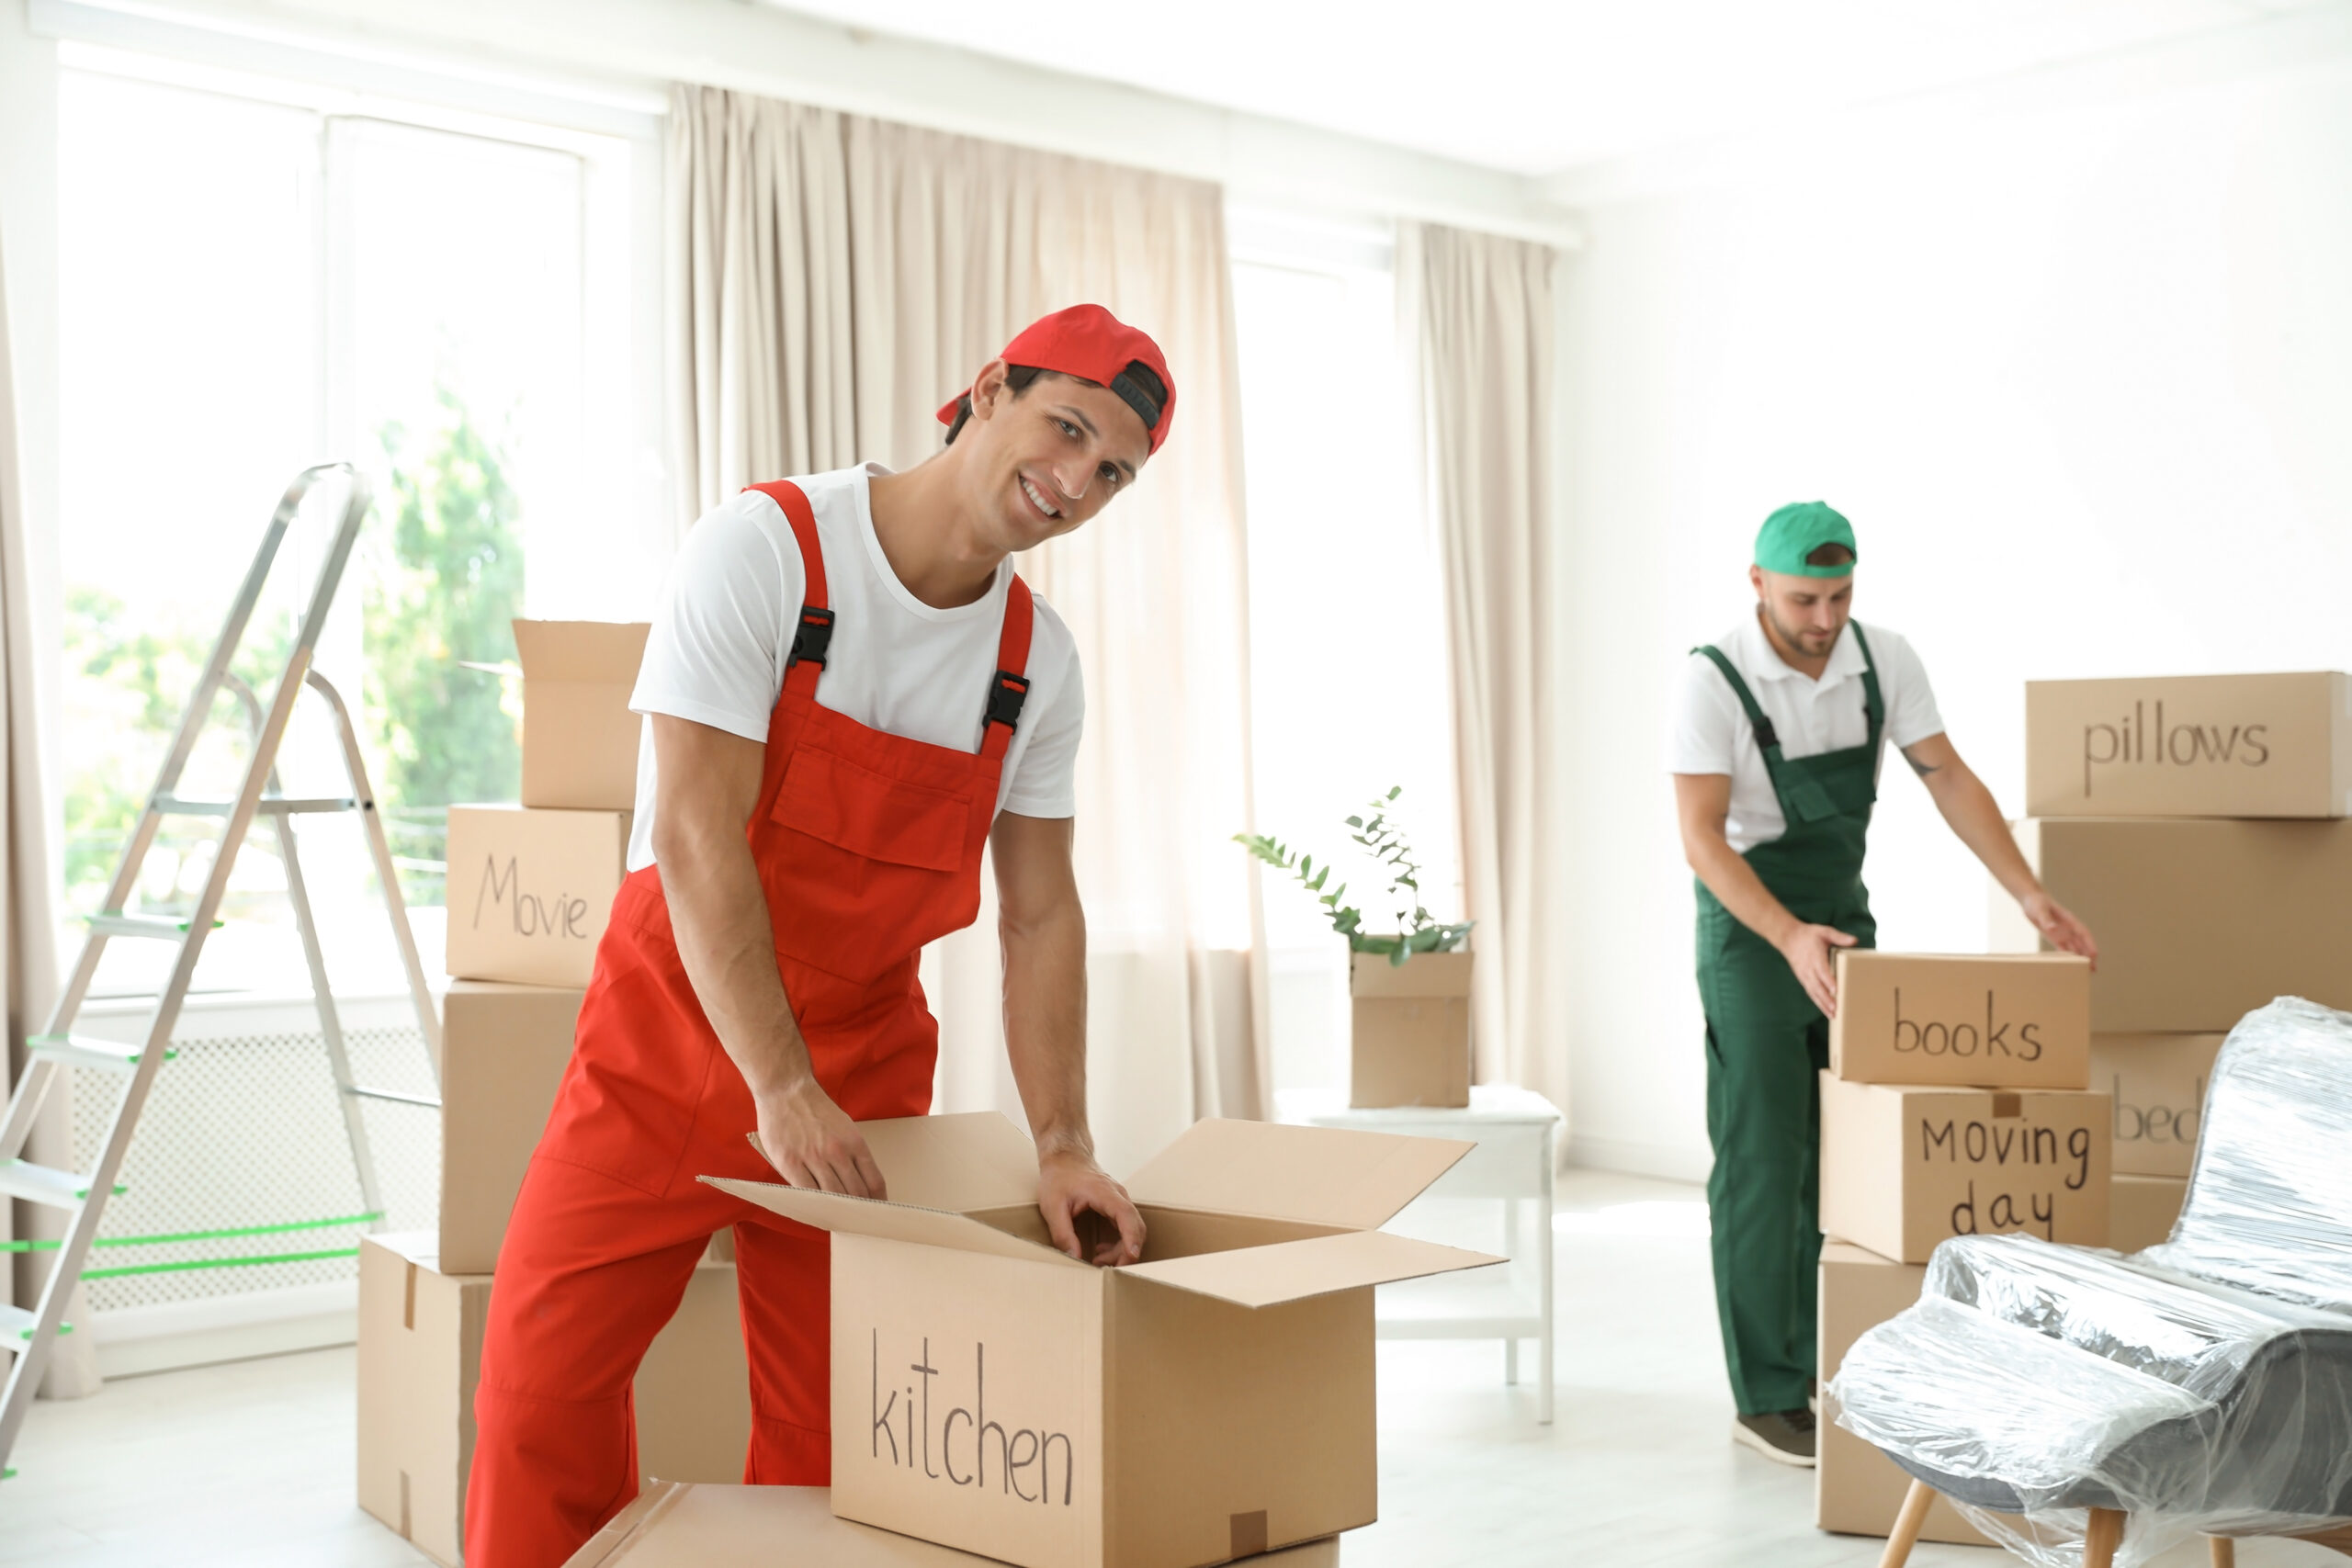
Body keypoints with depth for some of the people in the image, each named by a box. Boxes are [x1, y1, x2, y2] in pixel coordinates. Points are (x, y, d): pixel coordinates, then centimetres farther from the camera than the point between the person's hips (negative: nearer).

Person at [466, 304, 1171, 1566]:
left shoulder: (1040, 661, -1)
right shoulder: (764, 547, -16)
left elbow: (1039, 914, 2)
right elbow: (695, 834, -22)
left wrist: (1062, 1148, -7)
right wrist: (779, 1088, -28)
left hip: (865, 1063, 4)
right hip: (673, 1031, -3)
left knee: (829, 1424, 5)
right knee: (543, 1375, -4)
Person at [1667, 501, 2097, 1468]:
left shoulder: (1884, 661, -6)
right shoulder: (1715, 681, -20)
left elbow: (1949, 780, -5)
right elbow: (1700, 836, -24)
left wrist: (2031, 897, -15)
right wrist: (1789, 936, -37)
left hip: (1845, 917, 5)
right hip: (1749, 928, -5)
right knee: (1762, 1163, -5)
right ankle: (1767, 1398, 0)